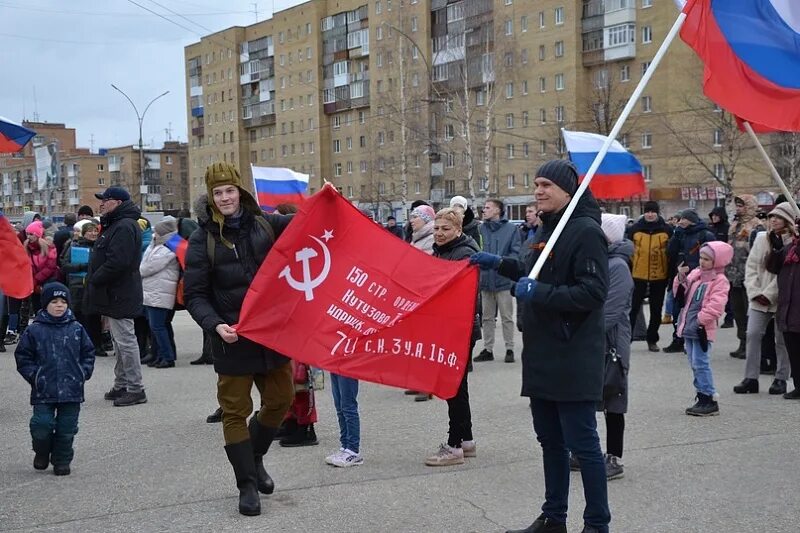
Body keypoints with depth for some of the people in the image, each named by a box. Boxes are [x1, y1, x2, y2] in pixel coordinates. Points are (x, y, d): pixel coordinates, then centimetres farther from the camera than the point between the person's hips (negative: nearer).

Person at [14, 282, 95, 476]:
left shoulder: (76, 329, 4)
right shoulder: (34, 330, -1)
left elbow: (88, 352, 12)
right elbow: (22, 356, 5)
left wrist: (84, 373, 1)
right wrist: (33, 375, -4)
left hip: (71, 389, 1)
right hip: (44, 390, -1)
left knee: (67, 428, 6)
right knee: (42, 425, -5)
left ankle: (62, 460, 22)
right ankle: (42, 453, 24)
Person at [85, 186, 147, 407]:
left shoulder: (124, 227, -18)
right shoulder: (115, 225, 17)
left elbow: (117, 262, -27)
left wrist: (94, 280, -17)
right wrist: (94, 280, 10)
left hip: (120, 295, -11)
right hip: (114, 294, 11)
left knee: (125, 340, -6)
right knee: (120, 341, 16)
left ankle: (135, 389, -1)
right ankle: (121, 385, 25)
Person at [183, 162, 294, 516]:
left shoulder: (265, 225, 2)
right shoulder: (203, 239, -5)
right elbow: (194, 294, -6)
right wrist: (215, 325, -22)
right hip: (233, 339, -3)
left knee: (280, 400, 14)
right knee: (236, 411, 4)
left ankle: (254, 457, 39)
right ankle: (247, 485, 18)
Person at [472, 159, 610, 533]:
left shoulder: (586, 231, -14)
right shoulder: (548, 228, 15)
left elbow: (594, 291, -23)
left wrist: (540, 294, -25)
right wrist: (500, 264, 17)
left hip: (573, 359, -9)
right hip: (542, 356, 9)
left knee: (582, 444, -1)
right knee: (550, 441, 17)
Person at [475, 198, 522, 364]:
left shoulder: (511, 229, -2)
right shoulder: (481, 229, 6)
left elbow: (516, 252, -6)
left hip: (504, 279, -4)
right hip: (485, 279, 4)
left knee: (507, 317, 4)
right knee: (487, 317, 12)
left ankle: (509, 349, 13)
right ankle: (488, 349, 20)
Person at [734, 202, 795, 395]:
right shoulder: (761, 238, 10)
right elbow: (751, 266, 8)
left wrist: (768, 294, -14)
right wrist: (755, 292, -3)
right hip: (759, 298, 4)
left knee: (782, 340, 3)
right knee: (753, 334, -4)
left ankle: (781, 379, 14)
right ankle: (751, 378, 1)